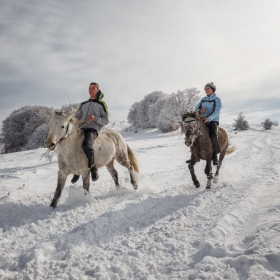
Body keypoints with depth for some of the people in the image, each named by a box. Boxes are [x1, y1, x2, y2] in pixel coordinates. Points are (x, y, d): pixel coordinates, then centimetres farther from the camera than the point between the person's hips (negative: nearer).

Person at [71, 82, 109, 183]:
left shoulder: (101, 104, 9)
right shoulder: (83, 104, 24)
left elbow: (106, 121, 3)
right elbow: (77, 117, 23)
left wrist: (95, 118, -14)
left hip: (93, 129, -6)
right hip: (82, 129, 6)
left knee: (86, 145, -34)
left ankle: (93, 169, -18)